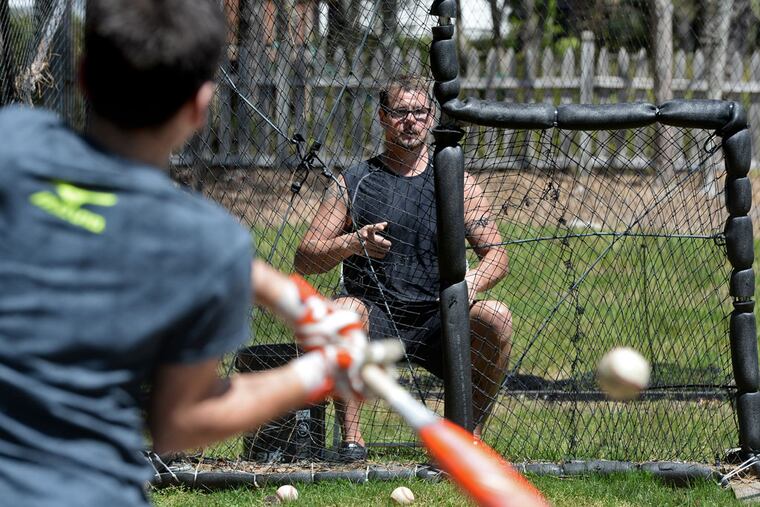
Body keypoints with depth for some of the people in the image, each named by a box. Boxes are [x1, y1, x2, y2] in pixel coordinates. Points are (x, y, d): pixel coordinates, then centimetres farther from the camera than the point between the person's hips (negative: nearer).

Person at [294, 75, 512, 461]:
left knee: (496, 318, -27)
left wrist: (472, 282, -17)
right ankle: (350, 436, -26)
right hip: (376, 319, -1)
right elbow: (304, 260, 3)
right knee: (344, 310, -35)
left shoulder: (458, 184, 11)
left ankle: (472, 433, -12)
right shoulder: (353, 183, 7)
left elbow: (496, 254, 6)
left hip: (437, 320, 1)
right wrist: (351, 244, -18)